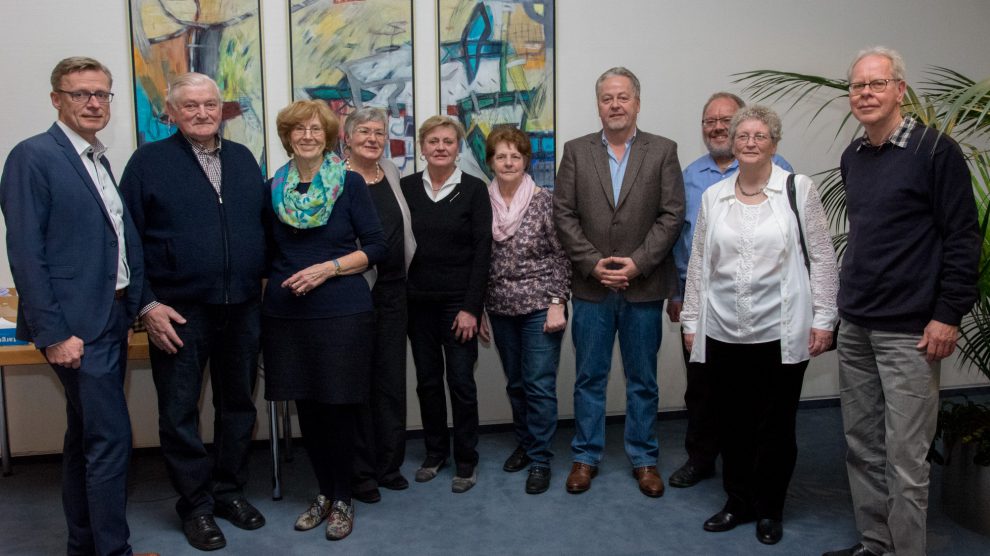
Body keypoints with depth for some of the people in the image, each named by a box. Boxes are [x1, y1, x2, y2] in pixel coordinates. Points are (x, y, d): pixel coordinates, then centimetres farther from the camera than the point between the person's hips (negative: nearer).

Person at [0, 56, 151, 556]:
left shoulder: (98, 160, 14)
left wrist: (130, 307, 12)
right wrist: (53, 334, -18)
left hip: (111, 319, 8)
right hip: (76, 326, -8)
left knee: (86, 436, 16)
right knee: (110, 438, -6)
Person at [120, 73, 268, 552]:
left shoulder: (243, 158, 10)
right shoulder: (148, 161, -3)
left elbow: (263, 223, 14)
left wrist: (265, 279, 5)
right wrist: (147, 305, -11)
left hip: (242, 308, 4)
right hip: (178, 312, -4)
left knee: (238, 404, 13)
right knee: (179, 413, 6)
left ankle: (229, 490, 30)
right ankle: (196, 504, 22)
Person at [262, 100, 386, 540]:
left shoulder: (350, 183, -2)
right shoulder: (274, 188, 8)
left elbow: (375, 246, -4)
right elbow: (270, 250, 16)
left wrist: (328, 268, -14)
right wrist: (277, 281, 2)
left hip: (342, 310, -3)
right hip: (287, 311, 3)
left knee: (338, 405, 1)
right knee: (306, 405, 9)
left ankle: (342, 499, 18)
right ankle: (324, 491, 26)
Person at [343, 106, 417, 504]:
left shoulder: (390, 172, 11)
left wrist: (410, 276, 16)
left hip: (393, 291, 6)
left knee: (392, 379, 11)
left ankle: (389, 464, 25)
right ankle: (360, 472, 17)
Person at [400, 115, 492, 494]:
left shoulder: (474, 189, -3)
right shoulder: (407, 187, 4)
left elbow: (482, 249, -6)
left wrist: (471, 307, -11)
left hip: (458, 302, -3)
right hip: (417, 301, 3)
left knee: (461, 382, 1)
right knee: (427, 380, 12)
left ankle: (466, 461, 16)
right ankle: (435, 453, 27)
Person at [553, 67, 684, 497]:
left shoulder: (663, 151, 2)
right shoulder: (576, 151, 5)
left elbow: (672, 215, -4)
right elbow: (563, 215, 0)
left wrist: (637, 263, -13)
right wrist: (593, 263, -10)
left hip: (643, 285, 0)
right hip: (591, 285, 1)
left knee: (643, 379, 10)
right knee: (589, 377, 10)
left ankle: (644, 458, 24)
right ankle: (586, 456, 23)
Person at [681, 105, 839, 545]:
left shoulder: (798, 189, -1)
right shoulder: (713, 197, 7)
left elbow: (822, 258, -1)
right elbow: (698, 264, 10)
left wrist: (823, 318, -5)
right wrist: (691, 321, 9)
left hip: (781, 332, -2)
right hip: (724, 332, 3)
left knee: (776, 425, 8)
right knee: (733, 423, 10)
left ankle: (769, 510, 25)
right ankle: (737, 502, 28)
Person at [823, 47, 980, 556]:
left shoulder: (935, 150, -8)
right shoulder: (852, 158, 11)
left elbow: (963, 237, -9)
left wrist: (948, 315, -13)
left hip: (909, 332, -6)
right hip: (854, 327, 7)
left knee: (905, 456, -2)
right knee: (862, 446, 13)